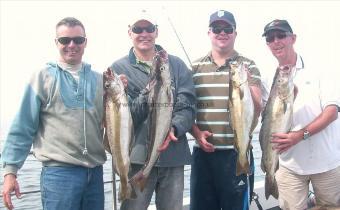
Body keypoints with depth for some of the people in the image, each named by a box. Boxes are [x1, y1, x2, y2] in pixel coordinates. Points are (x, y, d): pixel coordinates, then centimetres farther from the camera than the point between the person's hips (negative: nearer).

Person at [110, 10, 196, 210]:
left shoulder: (176, 64, 8)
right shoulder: (119, 68, 2)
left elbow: (188, 106, 1)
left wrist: (173, 128, -18)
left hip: (174, 154, 2)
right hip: (138, 156, -2)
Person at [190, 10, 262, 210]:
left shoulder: (248, 66, 1)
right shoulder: (195, 67, 7)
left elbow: (256, 111, -6)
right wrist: (197, 133, -7)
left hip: (237, 151, -2)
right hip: (203, 151, 2)